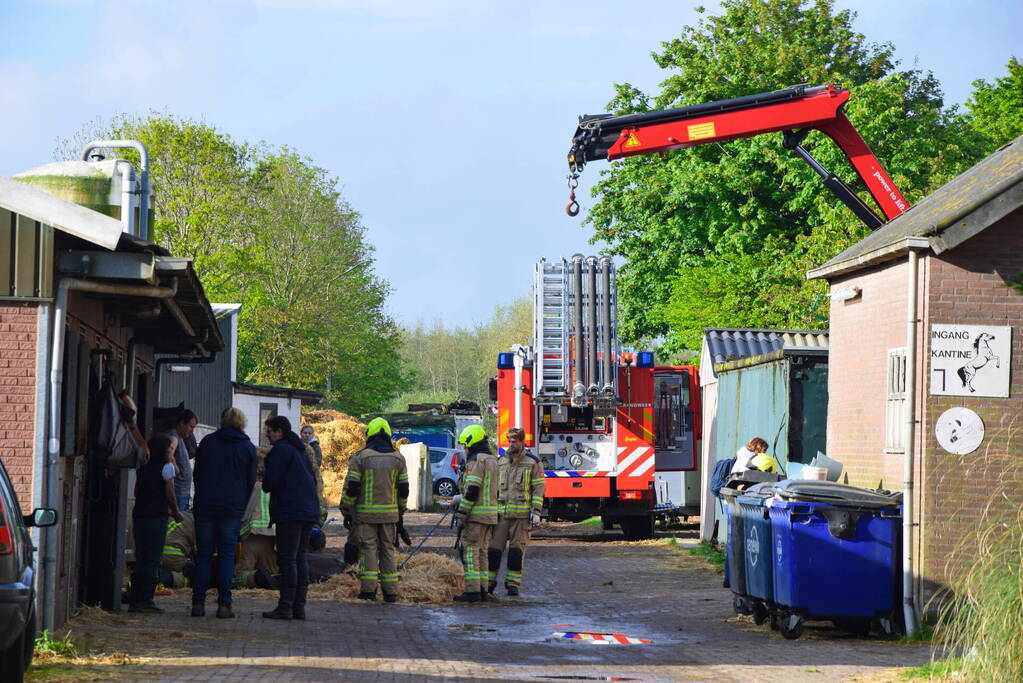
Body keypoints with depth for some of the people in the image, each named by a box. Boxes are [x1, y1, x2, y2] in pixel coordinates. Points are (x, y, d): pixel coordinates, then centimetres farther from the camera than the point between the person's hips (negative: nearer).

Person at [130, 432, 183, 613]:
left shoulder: (143, 467, 13)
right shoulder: (166, 467, -5)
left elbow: (137, 491, 14)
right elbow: (170, 494, -9)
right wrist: (176, 512, 5)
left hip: (138, 516, 6)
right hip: (157, 518, -6)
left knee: (140, 559, 11)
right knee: (153, 561, -2)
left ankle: (134, 599, 11)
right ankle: (146, 600, -5)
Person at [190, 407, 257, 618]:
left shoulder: (207, 442, 7)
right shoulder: (248, 448, 3)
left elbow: (197, 474, 11)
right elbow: (250, 481, 5)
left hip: (205, 506, 1)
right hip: (232, 509, -1)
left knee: (203, 555, 5)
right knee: (227, 555, 1)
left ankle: (198, 602, -1)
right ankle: (224, 604, -5)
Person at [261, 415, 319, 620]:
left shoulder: (280, 450, -9)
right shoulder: (300, 450, 20)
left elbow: (271, 481, -15)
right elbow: (312, 479, 24)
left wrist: (265, 483, 8)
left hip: (289, 512, -9)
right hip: (308, 510, 9)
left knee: (287, 559, -8)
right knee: (300, 558, 11)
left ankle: (285, 607, -10)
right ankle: (299, 606, 10)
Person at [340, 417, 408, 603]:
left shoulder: (361, 457, -5)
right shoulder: (398, 458, 7)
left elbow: (351, 488, -6)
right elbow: (403, 490, 11)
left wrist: (347, 512, 2)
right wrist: (400, 513, 20)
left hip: (365, 513, -3)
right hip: (390, 514, 3)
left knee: (368, 549, -1)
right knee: (388, 549, 8)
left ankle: (369, 589, -7)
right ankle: (390, 591, 7)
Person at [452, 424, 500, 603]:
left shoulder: (476, 461, -12)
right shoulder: (493, 461, 17)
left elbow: (472, 490, -19)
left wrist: (461, 513, -16)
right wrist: (461, 498, 25)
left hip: (475, 514, -9)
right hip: (490, 514, 9)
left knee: (470, 551, -7)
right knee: (482, 552, 13)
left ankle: (473, 591, -12)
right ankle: (482, 590, 12)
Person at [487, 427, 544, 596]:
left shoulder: (532, 463, 2)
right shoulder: (500, 462, 13)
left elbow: (538, 488, 0)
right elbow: (494, 487, 18)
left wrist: (536, 511, -8)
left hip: (522, 514, -3)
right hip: (501, 513, 3)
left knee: (517, 550, -2)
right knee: (494, 548, -2)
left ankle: (513, 583, 6)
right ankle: (490, 581, 8)